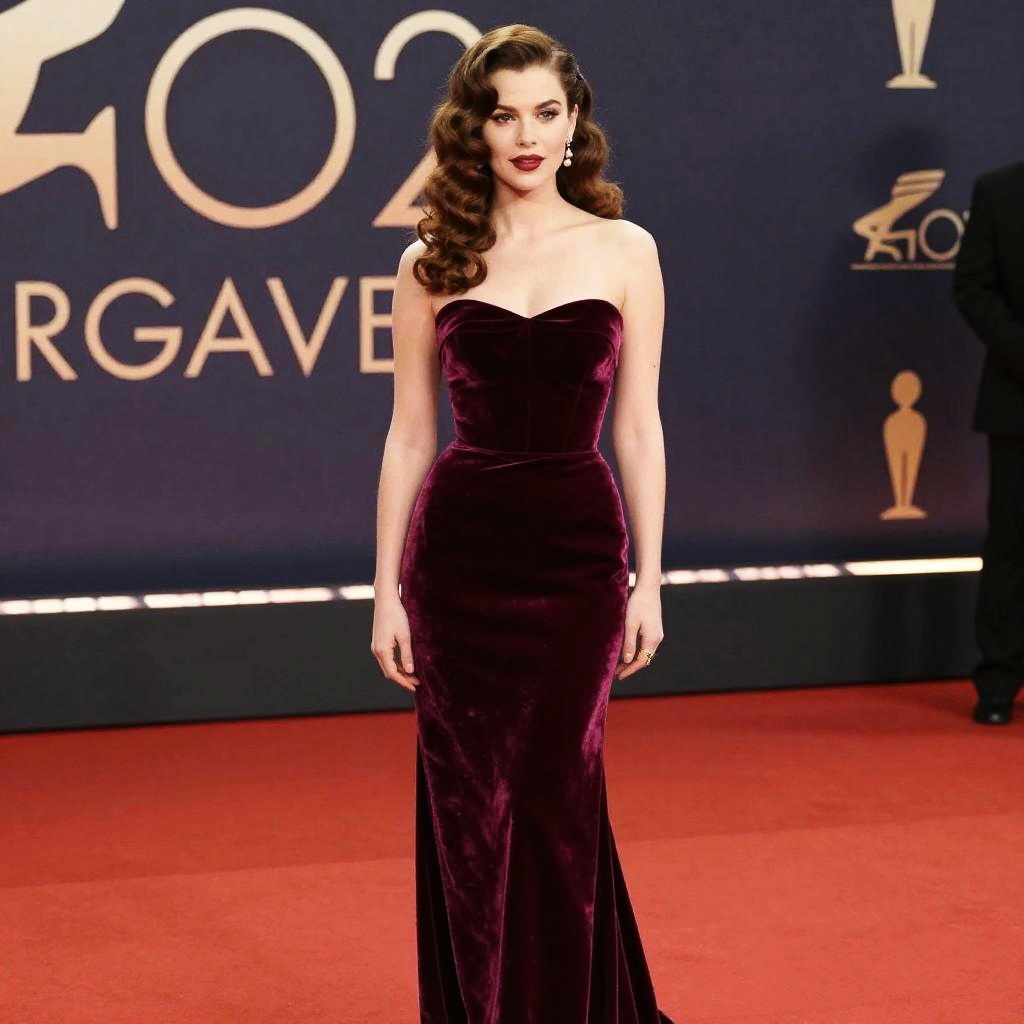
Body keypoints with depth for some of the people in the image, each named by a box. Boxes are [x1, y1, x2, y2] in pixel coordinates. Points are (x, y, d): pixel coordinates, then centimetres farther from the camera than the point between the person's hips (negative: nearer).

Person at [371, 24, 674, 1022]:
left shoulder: (624, 252, 2)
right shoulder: (432, 264, 2)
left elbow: (638, 425, 3)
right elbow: (409, 433, 4)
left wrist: (649, 578, 0)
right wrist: (386, 591, 1)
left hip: (577, 545, 0)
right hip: (460, 546, 1)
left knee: (555, 794, 3)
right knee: (470, 799, 5)